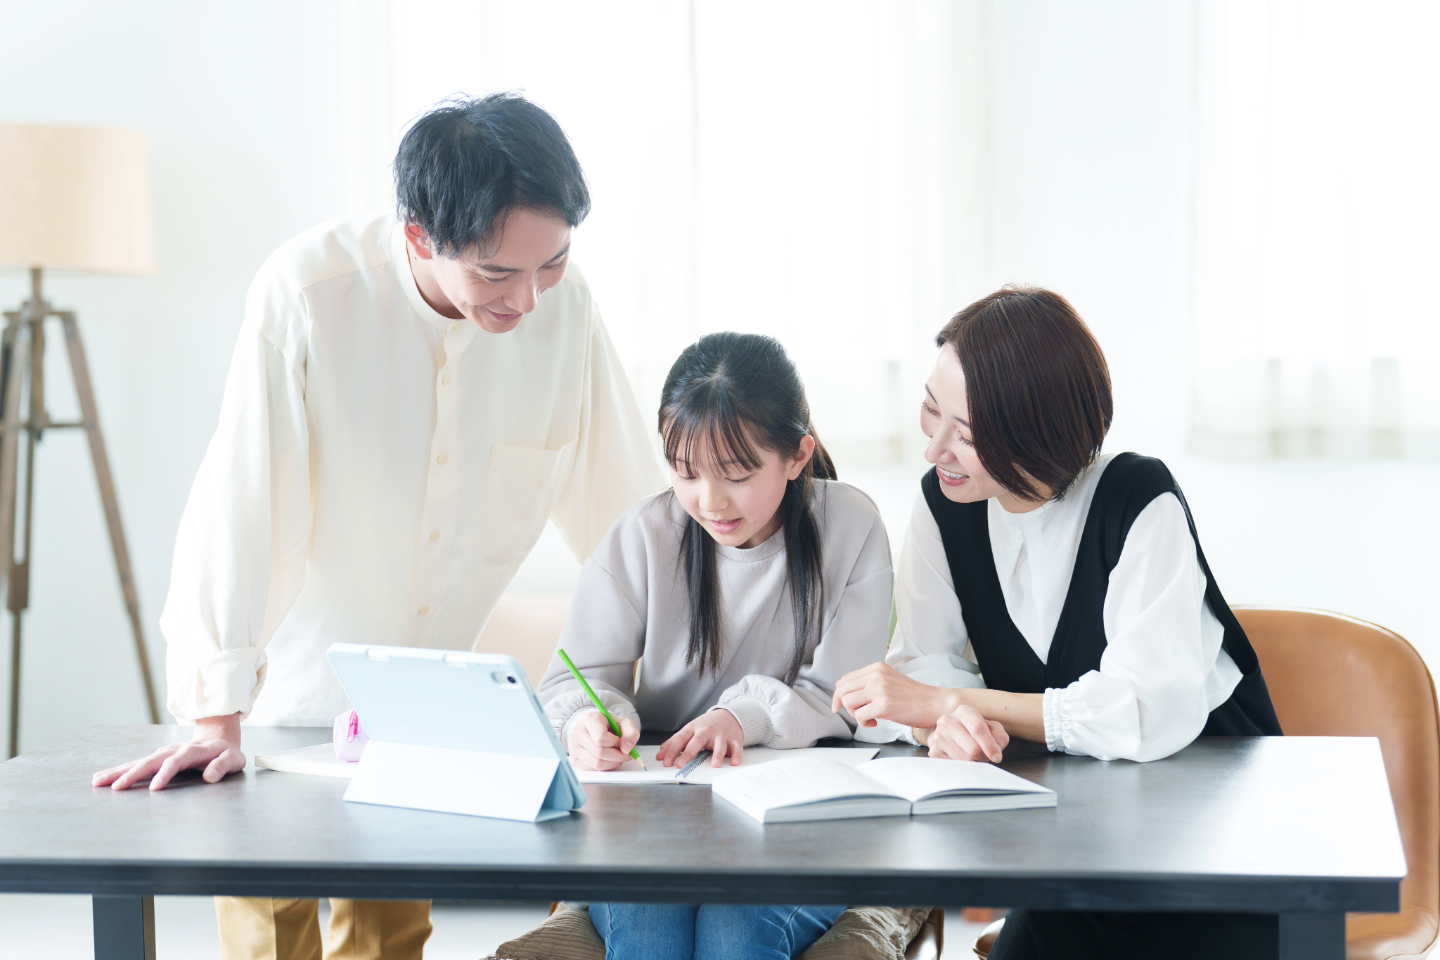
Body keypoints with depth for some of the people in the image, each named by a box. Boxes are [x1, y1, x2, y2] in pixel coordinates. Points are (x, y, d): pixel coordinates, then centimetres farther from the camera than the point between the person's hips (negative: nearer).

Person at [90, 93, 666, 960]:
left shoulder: (564, 302, -14)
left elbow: (620, 494, -5)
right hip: (291, 691, -3)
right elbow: (236, 503, -25)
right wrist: (217, 718, -25)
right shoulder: (309, 292, -27)